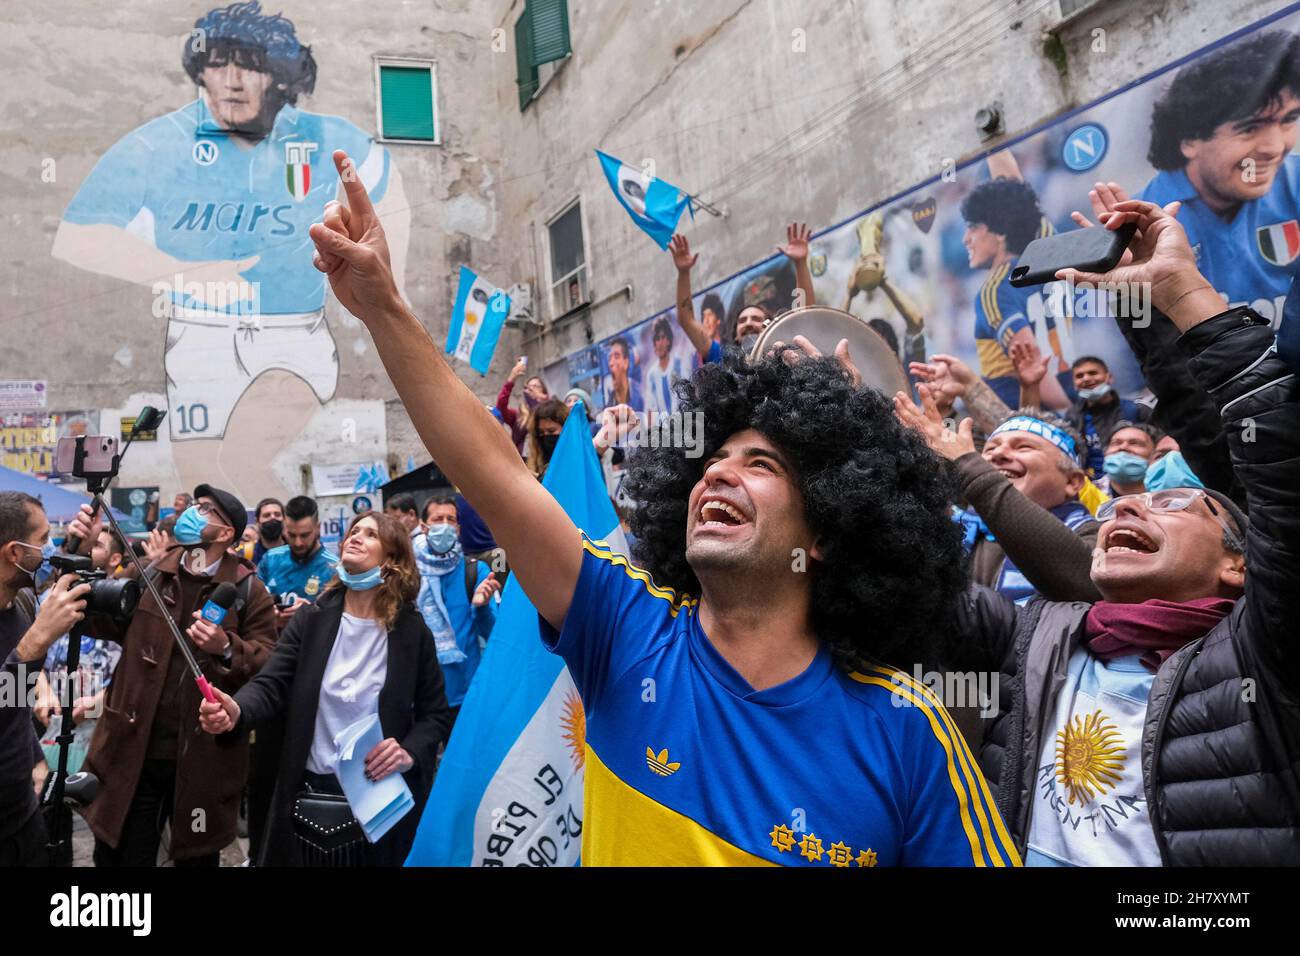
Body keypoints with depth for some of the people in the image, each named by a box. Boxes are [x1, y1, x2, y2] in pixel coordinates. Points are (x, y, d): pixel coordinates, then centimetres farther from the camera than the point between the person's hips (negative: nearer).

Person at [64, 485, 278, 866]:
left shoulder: (248, 590, -5)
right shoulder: (147, 574, 7)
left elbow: (269, 664, -8)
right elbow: (97, 620, 2)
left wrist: (227, 649, -27)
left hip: (203, 757, -2)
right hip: (133, 750, 3)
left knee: (196, 858, 16)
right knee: (117, 856, 13)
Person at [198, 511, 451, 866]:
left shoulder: (413, 631, -4)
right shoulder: (312, 619, 1)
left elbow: (435, 714, 0)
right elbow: (270, 685, -8)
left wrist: (410, 753, -18)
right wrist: (236, 711, -29)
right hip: (310, 796, 2)